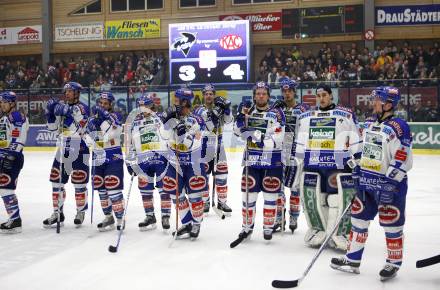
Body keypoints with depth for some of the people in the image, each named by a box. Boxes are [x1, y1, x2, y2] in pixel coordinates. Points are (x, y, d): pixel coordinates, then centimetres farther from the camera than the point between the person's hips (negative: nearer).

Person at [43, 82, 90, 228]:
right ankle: (57, 213, 18)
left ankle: (80, 212, 15)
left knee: (79, 183, -1)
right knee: (56, 181, 8)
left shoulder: (82, 108, -6)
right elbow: (53, 127, 11)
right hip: (63, 148, 6)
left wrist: (68, 113, -26)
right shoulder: (61, 106, 13)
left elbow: (78, 129, -19)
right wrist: (50, 112, -2)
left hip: (79, 149, -6)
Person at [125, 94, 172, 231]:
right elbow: (131, 144, 16)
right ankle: (150, 217, 20)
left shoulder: (161, 119, 1)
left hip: (162, 158, -4)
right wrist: (130, 161, 12)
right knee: (145, 189, 7)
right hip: (143, 161, 4)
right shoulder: (134, 124, 12)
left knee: (164, 188, -1)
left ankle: (165, 217, 8)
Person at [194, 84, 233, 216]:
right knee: (203, 175, 1)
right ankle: (204, 202, 13)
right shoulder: (199, 110, -3)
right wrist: (213, 115, -27)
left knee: (221, 174, 4)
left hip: (218, 146, 3)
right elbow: (206, 128, -16)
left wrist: (226, 107, -24)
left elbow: (229, 120, -9)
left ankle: (222, 202, 14)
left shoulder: (219, 107, 8)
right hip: (204, 147, -3)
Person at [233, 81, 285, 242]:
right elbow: (238, 132, 1)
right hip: (252, 160, 3)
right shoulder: (248, 110, 6)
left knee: (270, 196, 5)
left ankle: (268, 227, 20)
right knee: (248, 194, 5)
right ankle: (247, 226, 21)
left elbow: (276, 141, -15)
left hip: (272, 161, -2)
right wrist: (241, 116, -14)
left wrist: (257, 135, -27)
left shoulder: (276, 113, -6)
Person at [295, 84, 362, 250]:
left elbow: (355, 142, 4)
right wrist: (298, 164, 15)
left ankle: (338, 234, 4)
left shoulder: (346, 116, 4)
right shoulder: (306, 117, 15)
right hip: (312, 164, 3)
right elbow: (300, 144, 18)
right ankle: (318, 230, 18)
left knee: (340, 198, -9)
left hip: (338, 164, -3)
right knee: (310, 196, 0)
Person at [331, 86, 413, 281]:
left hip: (390, 186, -8)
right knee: (358, 220, 12)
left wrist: (389, 183, -22)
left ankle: (394, 263, 21)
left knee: (392, 226, 4)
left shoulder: (398, 128, -16)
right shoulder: (368, 126, 9)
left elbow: (403, 160, -19)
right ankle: (352, 260, 23)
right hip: (367, 184, 8)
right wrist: (355, 171, 15)